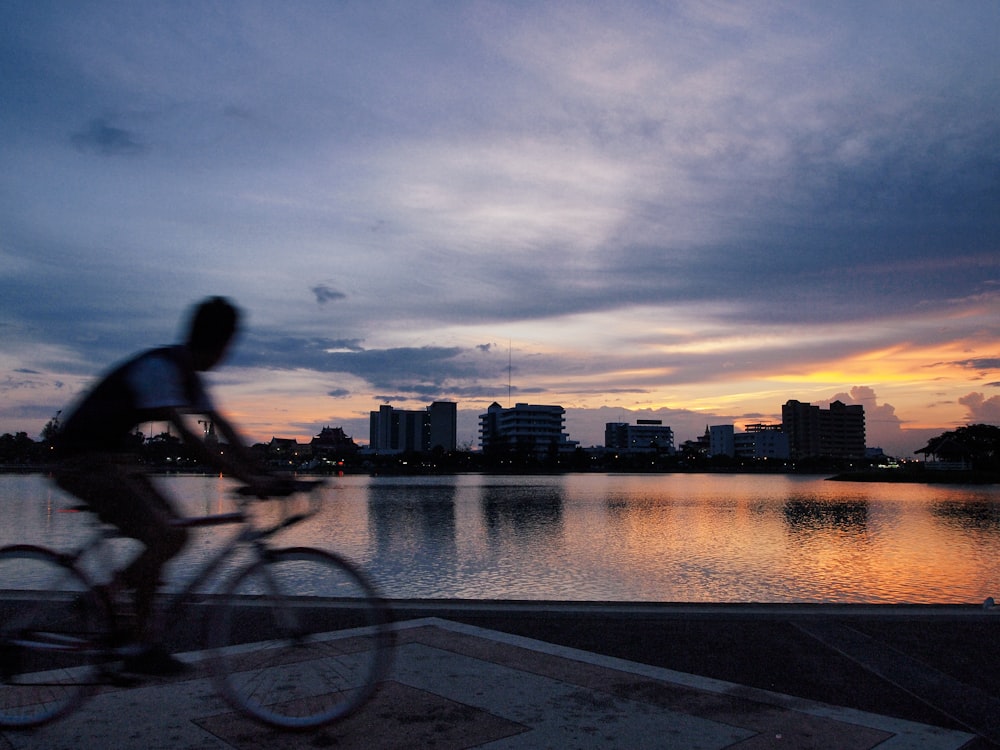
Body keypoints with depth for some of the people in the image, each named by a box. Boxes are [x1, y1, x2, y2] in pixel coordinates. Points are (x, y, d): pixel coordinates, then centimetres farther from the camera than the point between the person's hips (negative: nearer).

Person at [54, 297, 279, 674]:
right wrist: (249, 480, -30)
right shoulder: (159, 368, -22)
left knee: (173, 531, 4)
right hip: (83, 462, -10)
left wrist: (260, 476, -1)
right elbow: (187, 437, -29)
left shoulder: (188, 375, 9)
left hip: (114, 458, 10)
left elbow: (224, 428, 8)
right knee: (167, 536, -19)